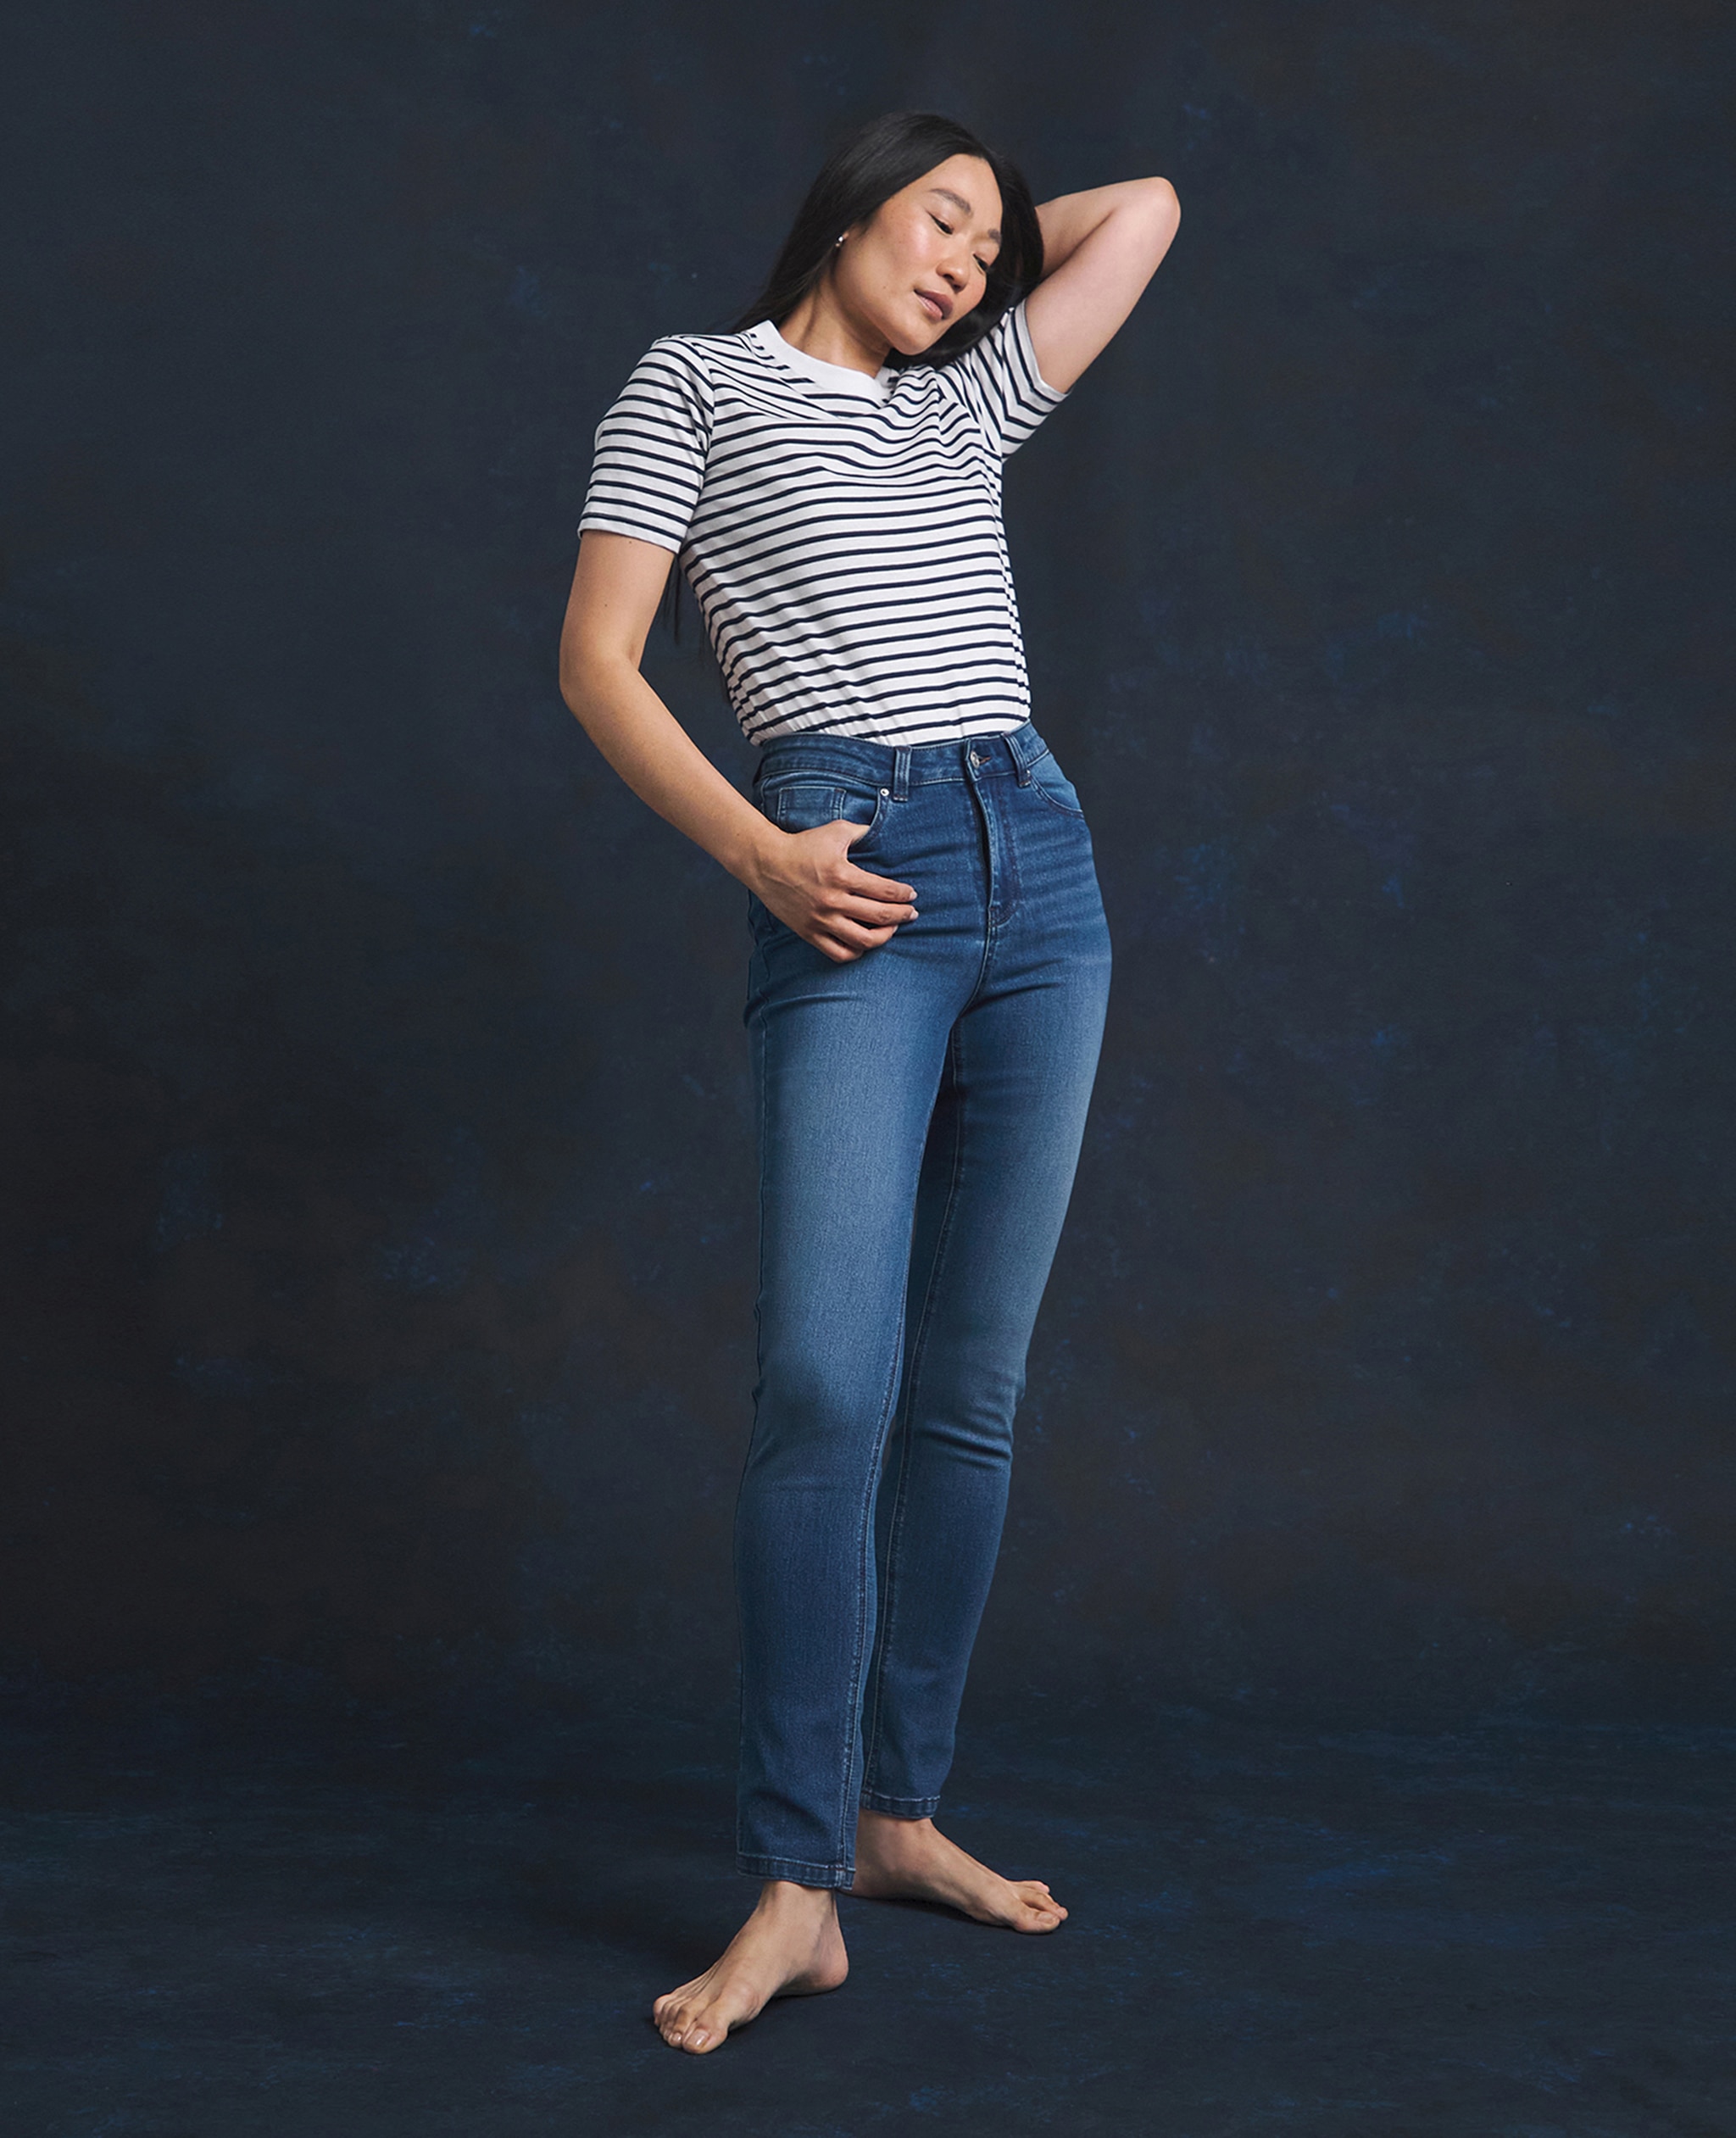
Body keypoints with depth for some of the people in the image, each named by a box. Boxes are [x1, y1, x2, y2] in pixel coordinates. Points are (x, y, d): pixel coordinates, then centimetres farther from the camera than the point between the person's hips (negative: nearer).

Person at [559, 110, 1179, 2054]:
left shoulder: (967, 403, 23)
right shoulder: (696, 381, 11)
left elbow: (1146, 207, 31)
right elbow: (596, 663, 1)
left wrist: (988, 255, 33)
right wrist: (763, 854, -10)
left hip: (1039, 868, 6)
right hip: (856, 878, -5)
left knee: (969, 1389, 4)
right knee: (828, 1384, -17)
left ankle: (900, 1815, 14)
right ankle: (793, 1887, -10)